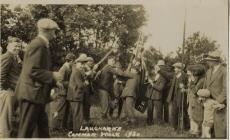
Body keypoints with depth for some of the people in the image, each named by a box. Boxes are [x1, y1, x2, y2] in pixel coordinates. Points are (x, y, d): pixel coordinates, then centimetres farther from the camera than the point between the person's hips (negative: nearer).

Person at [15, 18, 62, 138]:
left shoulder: (41, 45, 15)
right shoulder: (38, 44, -15)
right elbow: (32, 71, -22)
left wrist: (54, 81, 13)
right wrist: (52, 75, -13)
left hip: (36, 93, 10)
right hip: (31, 93, -10)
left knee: (42, 126, 16)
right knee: (27, 130, -2)